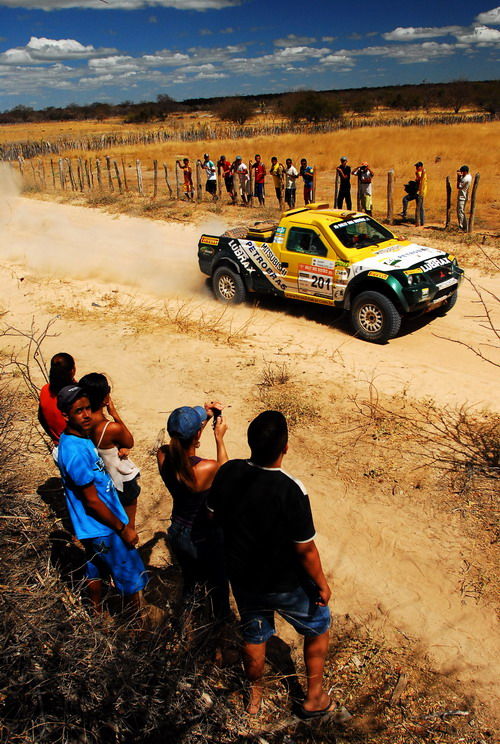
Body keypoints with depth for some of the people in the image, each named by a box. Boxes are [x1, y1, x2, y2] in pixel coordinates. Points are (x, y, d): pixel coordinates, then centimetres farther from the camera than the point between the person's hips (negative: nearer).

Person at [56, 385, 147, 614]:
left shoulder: (80, 438, -1)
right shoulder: (74, 452, -31)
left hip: (94, 526, 9)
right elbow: (92, 502, -26)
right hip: (103, 529, -9)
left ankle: (98, 613, 48)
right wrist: (124, 529, -16)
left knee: (96, 569, 27)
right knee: (131, 578, 8)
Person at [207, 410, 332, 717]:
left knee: (254, 636, 29)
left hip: (242, 579, 4)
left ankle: (254, 695, 53)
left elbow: (216, 516, -1)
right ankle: (314, 698, 42)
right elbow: (305, 549, -23)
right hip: (286, 585, -4)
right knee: (318, 628, 26)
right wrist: (322, 584, -6)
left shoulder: (228, 472, -19)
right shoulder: (291, 490, -33)